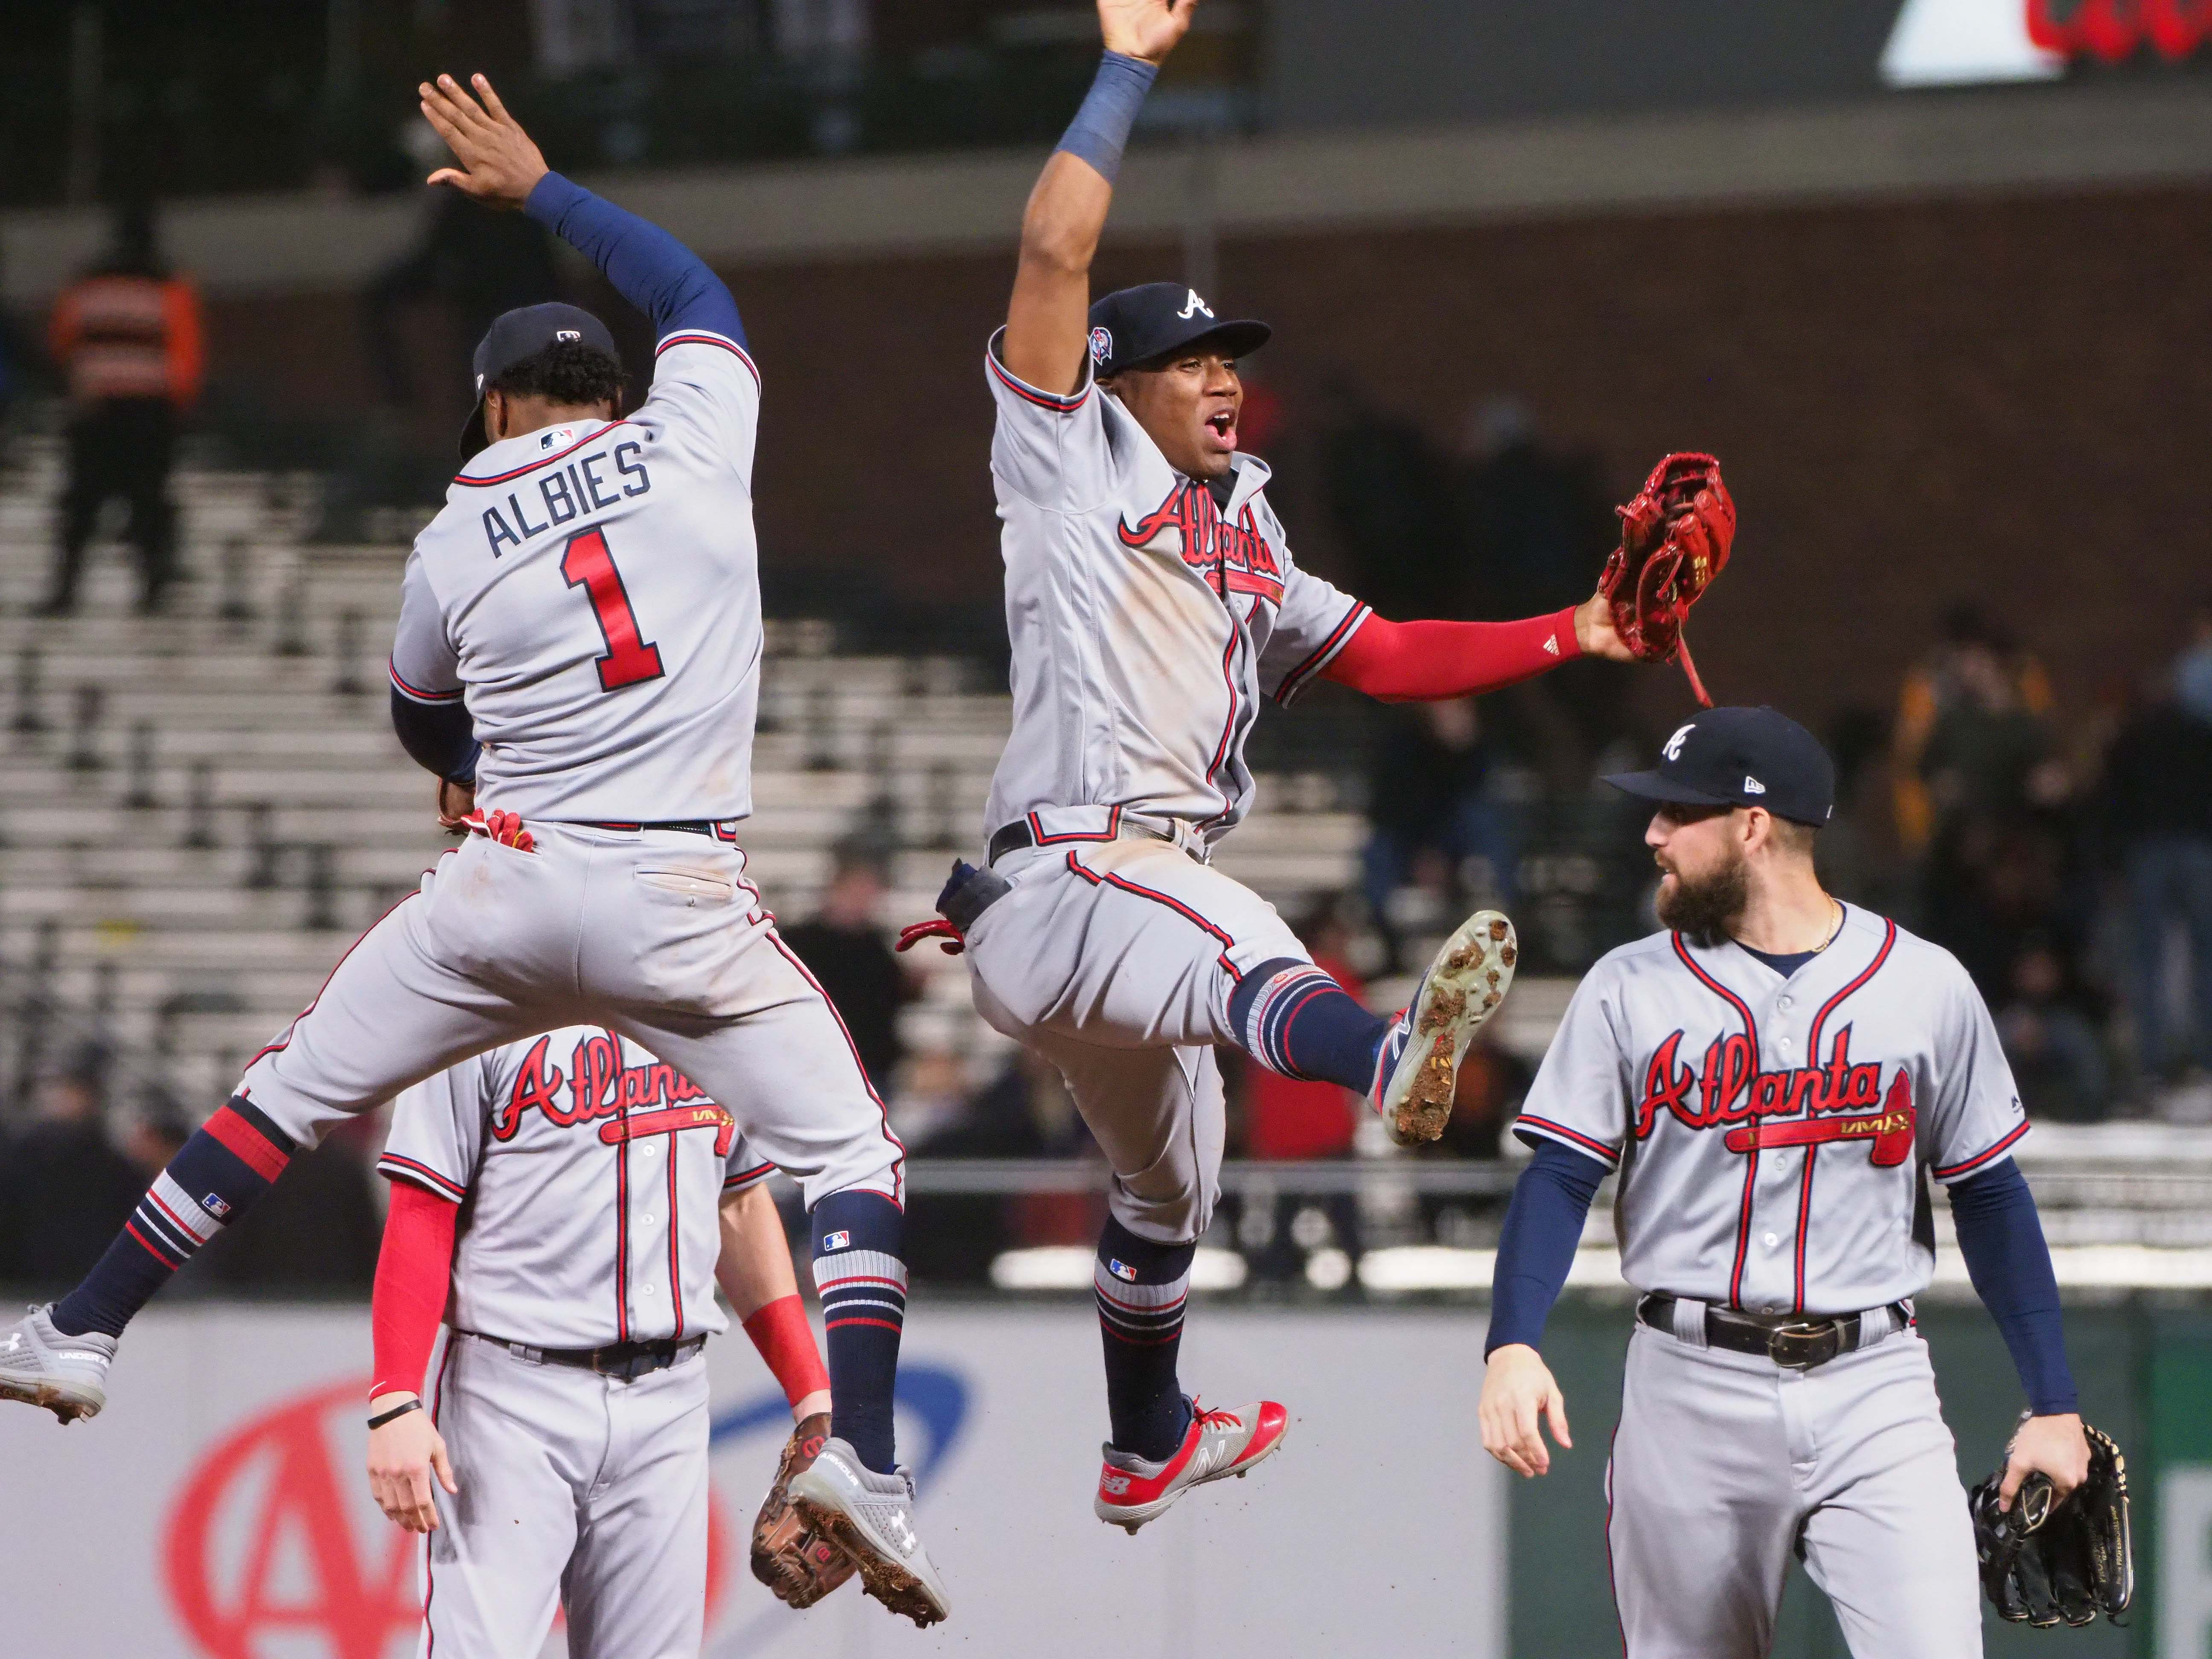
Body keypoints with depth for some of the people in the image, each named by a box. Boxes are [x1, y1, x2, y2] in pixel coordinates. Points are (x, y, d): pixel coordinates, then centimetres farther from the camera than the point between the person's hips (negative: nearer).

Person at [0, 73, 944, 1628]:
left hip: (500, 890, 2)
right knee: (851, 1152, 5)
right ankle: (860, 1456, -15)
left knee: (288, 1095, 17)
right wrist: (540, 187, 35)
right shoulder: (691, 444, 3)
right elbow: (697, 291, 23)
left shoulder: (452, 545, 7)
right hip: (678, 910, -1)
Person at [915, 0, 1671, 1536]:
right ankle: (1396, 1064, -74)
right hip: (1063, 880, -10)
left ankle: (1147, 1450, 48)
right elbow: (1056, 254, -7)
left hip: (1133, 922, 10)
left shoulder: (1245, 556, 25)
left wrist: (1570, 638, 17)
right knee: (1233, 934, -41)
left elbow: (1383, 657, 27)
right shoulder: (1075, 471, 3)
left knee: (1170, 1190, 26)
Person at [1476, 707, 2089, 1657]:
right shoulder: (1629, 990, 5)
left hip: (1876, 1394, -1)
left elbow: (1988, 1195, 10)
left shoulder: (1924, 986, 5)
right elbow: (1560, 1179, 0)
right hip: (1691, 1391, 1)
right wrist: (1513, 1347, -17)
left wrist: (2052, 1403, 7)